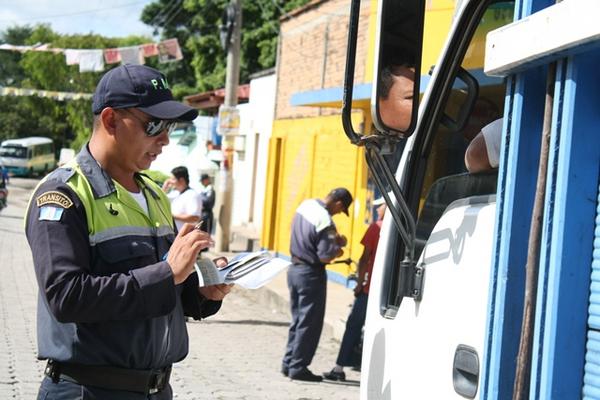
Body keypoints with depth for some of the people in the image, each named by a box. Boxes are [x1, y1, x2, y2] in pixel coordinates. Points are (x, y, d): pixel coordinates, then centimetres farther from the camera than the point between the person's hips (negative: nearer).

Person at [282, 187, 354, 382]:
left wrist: (335, 238, 7)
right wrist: (338, 250, -3)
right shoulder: (325, 221, -23)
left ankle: (289, 363, 23)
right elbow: (325, 257, -23)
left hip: (295, 268, 9)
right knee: (309, 324, 2)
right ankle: (298, 367, 6)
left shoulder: (306, 205, 3)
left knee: (298, 320, 18)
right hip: (311, 274, -9)